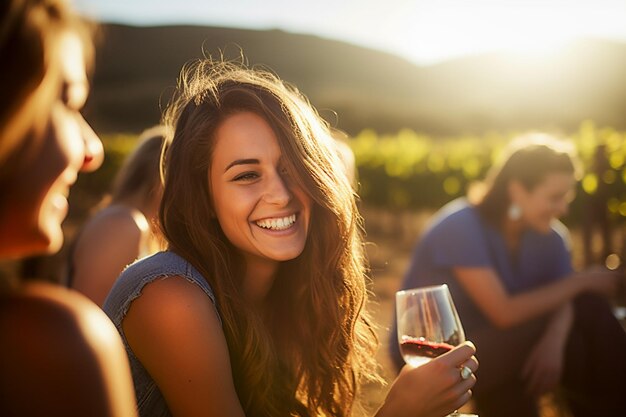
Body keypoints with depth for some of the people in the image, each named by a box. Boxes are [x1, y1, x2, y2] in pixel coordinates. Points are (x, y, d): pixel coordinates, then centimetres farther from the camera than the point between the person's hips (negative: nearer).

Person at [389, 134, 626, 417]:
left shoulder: (549, 236, -2)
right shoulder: (462, 226, -22)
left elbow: (565, 301, -13)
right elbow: (504, 313, -27)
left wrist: (554, 340, -36)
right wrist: (580, 282, -18)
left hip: (492, 350, 6)